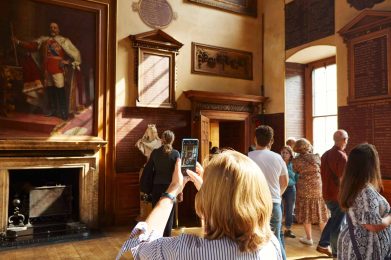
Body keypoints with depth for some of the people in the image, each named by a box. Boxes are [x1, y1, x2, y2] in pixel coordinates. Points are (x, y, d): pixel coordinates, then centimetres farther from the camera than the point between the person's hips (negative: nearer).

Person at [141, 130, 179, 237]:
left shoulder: (155, 152, 0)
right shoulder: (175, 153, -7)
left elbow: (147, 170, 2)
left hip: (157, 187, 2)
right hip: (170, 187, -2)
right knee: (168, 215, 8)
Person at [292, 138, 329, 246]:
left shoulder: (296, 160, -7)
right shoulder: (317, 157, -1)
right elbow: (321, 169, 11)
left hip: (305, 189, -2)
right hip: (319, 188, 2)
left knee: (306, 213, 9)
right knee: (320, 213, 14)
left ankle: (309, 238, 16)